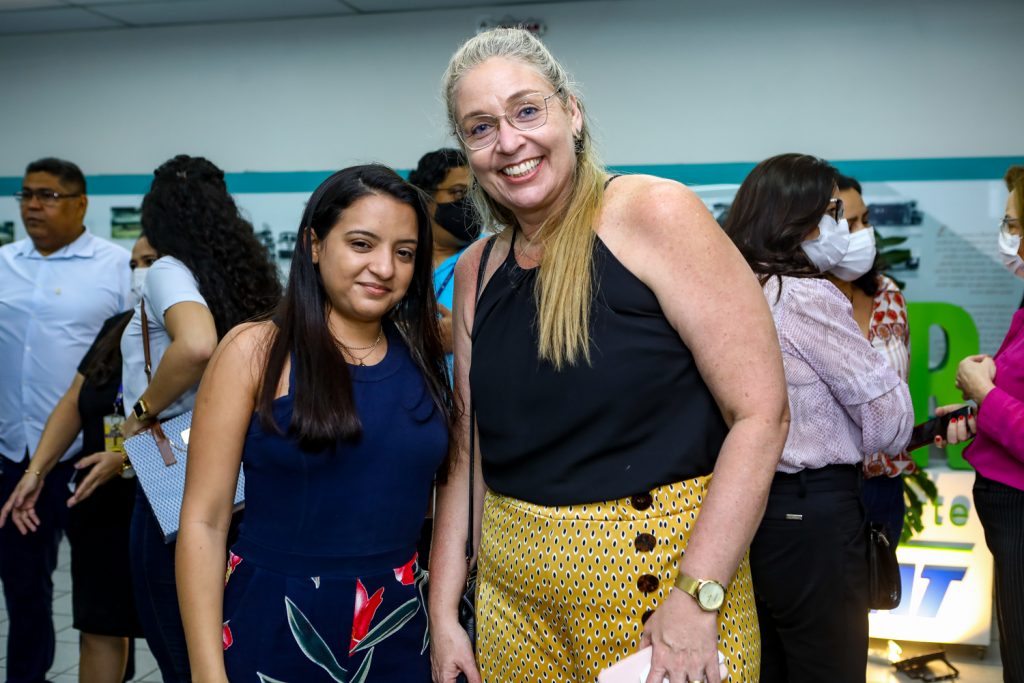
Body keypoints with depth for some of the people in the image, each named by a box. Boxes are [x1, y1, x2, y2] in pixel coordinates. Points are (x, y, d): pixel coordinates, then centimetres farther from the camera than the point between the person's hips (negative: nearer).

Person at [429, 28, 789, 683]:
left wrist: (696, 597, -20)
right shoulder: (477, 271, 5)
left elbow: (761, 413, -16)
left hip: (662, 576, -5)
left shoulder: (656, 216, -13)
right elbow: (468, 450, 9)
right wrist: (444, 612, 4)